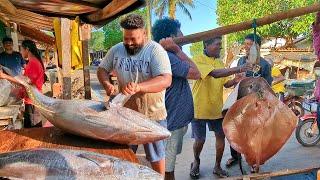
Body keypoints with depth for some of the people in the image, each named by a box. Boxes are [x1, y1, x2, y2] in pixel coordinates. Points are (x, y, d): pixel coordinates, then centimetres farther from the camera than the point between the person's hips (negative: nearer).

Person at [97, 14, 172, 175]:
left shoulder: (155, 50, -17)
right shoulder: (116, 50, -1)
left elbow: (166, 80, -29)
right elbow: (102, 69, 12)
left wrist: (139, 87, -44)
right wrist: (106, 83, -10)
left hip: (152, 114, -4)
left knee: (156, 155, 15)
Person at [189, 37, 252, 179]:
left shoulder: (220, 63, 10)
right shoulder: (198, 60, -14)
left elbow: (225, 83, 9)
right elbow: (215, 74, -28)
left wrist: (234, 81, -12)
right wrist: (239, 69, -30)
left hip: (217, 108, 6)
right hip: (200, 109, -6)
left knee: (221, 136, 8)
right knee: (200, 140, 4)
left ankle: (217, 166, 26)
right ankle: (196, 162, 33)